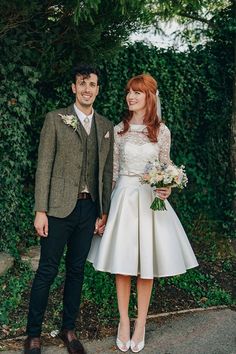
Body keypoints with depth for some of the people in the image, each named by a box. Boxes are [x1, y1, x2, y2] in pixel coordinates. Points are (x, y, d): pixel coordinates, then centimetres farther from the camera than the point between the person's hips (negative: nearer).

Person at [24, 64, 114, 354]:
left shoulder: (106, 126, 11)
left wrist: (104, 210, 8)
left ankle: (68, 329, 29)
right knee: (47, 271, 3)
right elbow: (44, 166, -5)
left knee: (76, 270, 13)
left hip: (90, 208, 4)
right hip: (60, 207, -3)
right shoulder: (55, 119, 0)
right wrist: (40, 211, -10)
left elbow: (107, 171, 12)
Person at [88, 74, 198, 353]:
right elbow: (113, 170, 5)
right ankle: (124, 321, 25)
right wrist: (105, 205, 3)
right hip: (123, 198, 1)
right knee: (122, 264, 7)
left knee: (147, 266, 7)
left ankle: (141, 324, 24)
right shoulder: (119, 130, 2)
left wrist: (165, 189, -14)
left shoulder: (161, 131, 0)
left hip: (150, 199, 0)